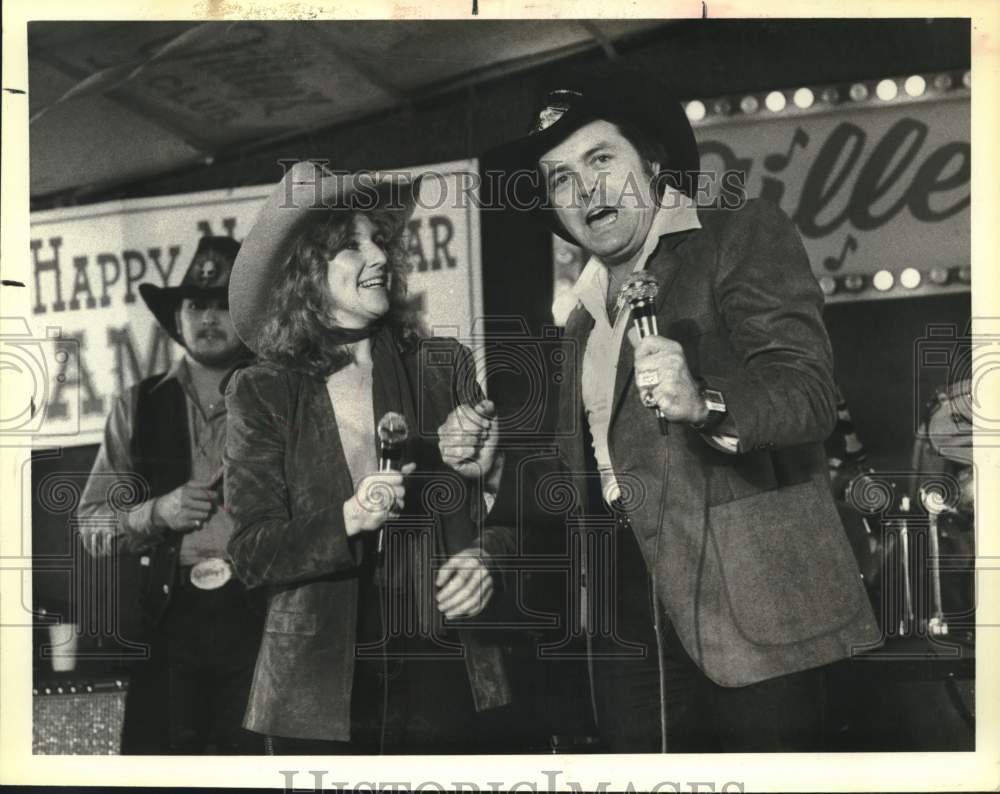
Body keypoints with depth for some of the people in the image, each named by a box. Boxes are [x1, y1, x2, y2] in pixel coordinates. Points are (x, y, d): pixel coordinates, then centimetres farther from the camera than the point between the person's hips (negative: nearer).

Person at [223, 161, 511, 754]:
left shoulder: (445, 366, 6)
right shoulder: (264, 394, 1)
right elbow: (252, 555, -2)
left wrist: (488, 558, -12)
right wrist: (349, 520, -18)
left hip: (443, 675, 2)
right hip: (323, 683, -1)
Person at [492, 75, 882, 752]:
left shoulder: (746, 235, -1)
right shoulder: (587, 305, 18)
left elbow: (809, 389, -15)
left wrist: (706, 401, -32)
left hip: (749, 603, -6)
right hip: (624, 614, 6)